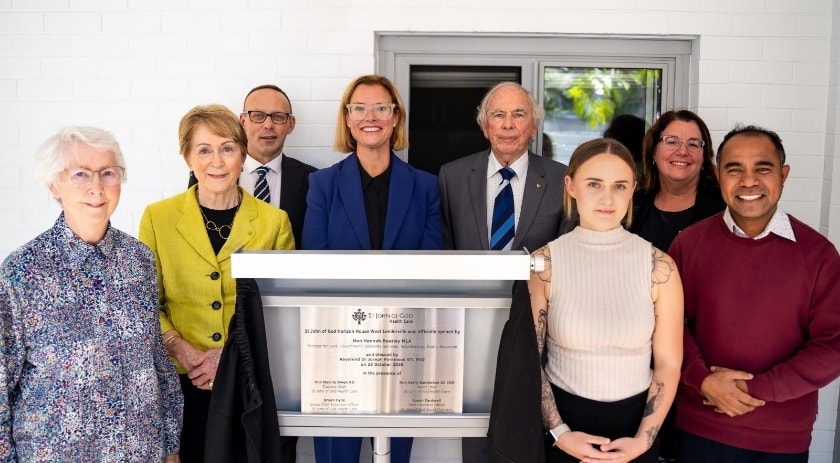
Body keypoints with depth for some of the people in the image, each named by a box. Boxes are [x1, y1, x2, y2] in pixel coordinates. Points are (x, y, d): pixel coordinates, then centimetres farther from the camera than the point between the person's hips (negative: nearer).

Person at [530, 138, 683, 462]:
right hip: (564, 421, -1)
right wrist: (559, 433, -10)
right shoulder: (544, 263, -10)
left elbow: (668, 364, -3)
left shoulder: (659, 266, -8)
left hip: (634, 421, 1)